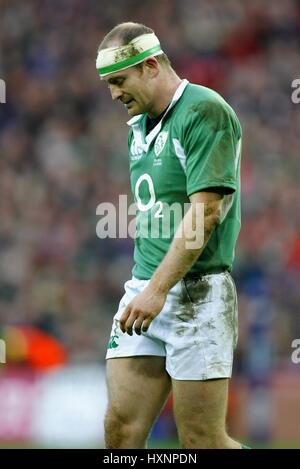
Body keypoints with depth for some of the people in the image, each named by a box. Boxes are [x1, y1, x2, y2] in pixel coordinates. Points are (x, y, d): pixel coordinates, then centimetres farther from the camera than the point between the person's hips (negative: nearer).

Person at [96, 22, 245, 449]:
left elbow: (206, 211, -19)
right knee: (121, 430, -1)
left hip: (196, 293, -8)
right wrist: (142, 285, 16)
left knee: (203, 442, -6)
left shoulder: (205, 113, -11)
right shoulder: (139, 124, 17)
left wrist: (159, 289, -23)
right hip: (144, 290, 8)